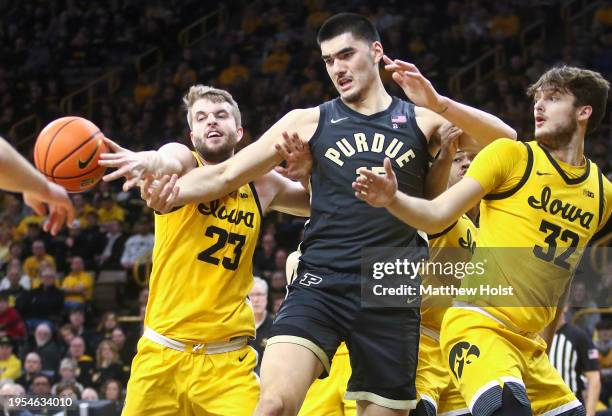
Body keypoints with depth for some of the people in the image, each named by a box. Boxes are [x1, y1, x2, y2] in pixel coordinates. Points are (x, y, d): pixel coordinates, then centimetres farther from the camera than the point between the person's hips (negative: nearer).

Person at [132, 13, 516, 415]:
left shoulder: (421, 121, 10)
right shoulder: (309, 122, 10)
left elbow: (506, 140, -1)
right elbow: (227, 173, 8)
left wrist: (439, 104, -16)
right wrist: (173, 193, -12)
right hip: (321, 284, -1)